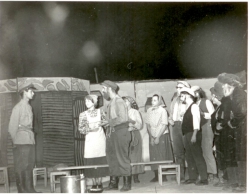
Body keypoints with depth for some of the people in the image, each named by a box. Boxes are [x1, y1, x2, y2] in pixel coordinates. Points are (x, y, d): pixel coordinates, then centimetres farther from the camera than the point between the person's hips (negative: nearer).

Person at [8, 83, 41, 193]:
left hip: (30, 141, 7)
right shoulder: (18, 107, -7)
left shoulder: (29, 107, 15)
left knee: (30, 165, 10)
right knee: (21, 167, -2)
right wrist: (15, 142, -6)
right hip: (21, 142, -7)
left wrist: (32, 138, 8)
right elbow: (12, 127, -8)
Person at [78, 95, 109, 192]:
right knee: (91, 162, -3)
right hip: (90, 139, 0)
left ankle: (99, 183, 8)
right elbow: (81, 129, 2)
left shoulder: (100, 112, 7)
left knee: (100, 161, -1)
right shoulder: (83, 114, 6)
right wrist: (90, 128, -12)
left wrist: (100, 124, -10)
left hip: (100, 139, 0)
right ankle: (94, 184, 6)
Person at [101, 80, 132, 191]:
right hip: (112, 133, 9)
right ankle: (114, 182, 17)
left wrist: (110, 122, -13)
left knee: (122, 157, -3)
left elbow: (123, 118, -21)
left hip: (120, 132, -9)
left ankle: (127, 183, 4)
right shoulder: (111, 102, 14)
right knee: (112, 158, 10)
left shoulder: (118, 101, -12)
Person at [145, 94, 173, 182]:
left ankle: (163, 176, 0)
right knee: (153, 156, 0)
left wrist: (158, 137, -13)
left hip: (162, 136, -4)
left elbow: (164, 125, -10)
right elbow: (148, 125, 6)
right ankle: (156, 176, 7)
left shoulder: (163, 111, -6)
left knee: (162, 156, -5)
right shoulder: (149, 111, 6)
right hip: (152, 136, 4)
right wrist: (151, 137, -2)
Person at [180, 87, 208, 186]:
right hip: (186, 134, 9)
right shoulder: (187, 107, 17)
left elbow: (196, 122, -17)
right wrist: (185, 135, 10)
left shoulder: (194, 106, -9)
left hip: (193, 134, -9)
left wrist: (194, 135, -23)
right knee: (189, 157, 12)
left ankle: (204, 179, -4)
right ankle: (192, 177, 19)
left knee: (197, 156, -7)